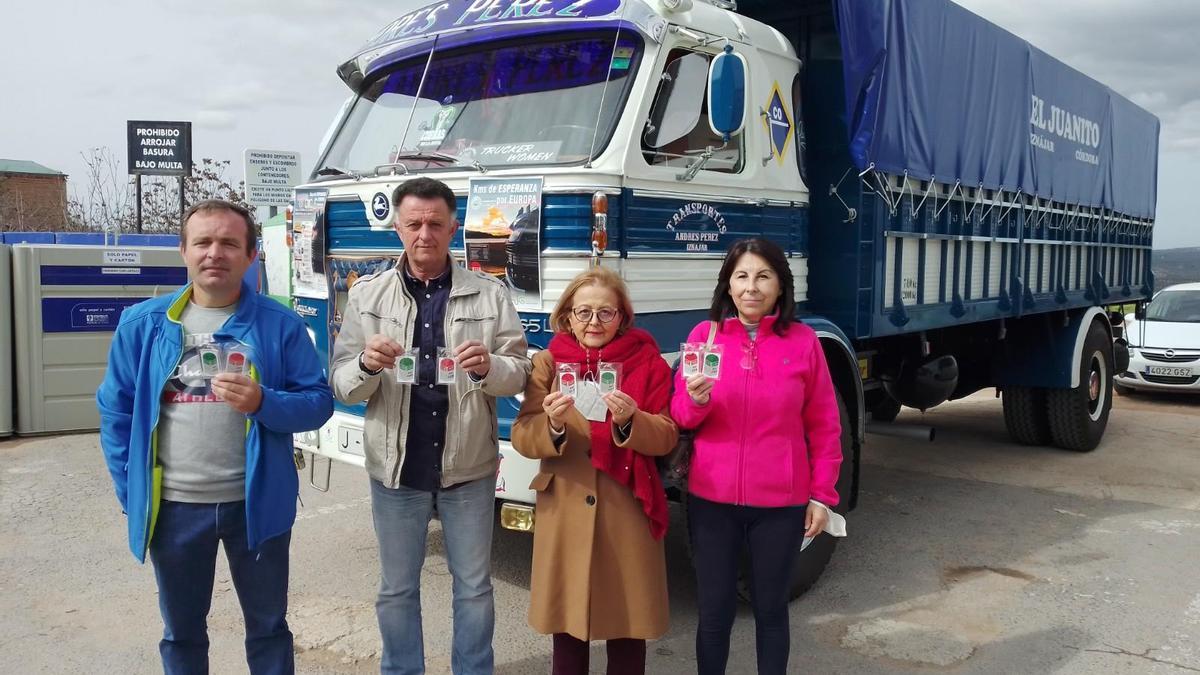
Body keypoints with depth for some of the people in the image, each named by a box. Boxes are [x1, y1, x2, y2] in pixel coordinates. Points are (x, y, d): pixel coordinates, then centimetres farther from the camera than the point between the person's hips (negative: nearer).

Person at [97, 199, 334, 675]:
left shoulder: (280, 325, -5)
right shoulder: (143, 323, -1)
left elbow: (318, 403, -6)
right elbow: (116, 411, 4)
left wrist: (263, 402, -23)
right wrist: (130, 490, 0)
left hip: (256, 502, -1)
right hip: (173, 506, 2)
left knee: (267, 625, 16)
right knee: (182, 632, 20)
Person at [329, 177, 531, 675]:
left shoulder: (490, 294, -1)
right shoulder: (367, 295, 1)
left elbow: (519, 375, -1)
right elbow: (341, 387, -1)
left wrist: (489, 367, -23)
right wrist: (367, 365, -23)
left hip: (468, 468, 0)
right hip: (396, 468, 1)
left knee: (474, 587, 13)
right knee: (397, 590, 15)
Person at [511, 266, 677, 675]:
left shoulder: (648, 363, 1)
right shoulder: (547, 364, 3)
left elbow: (666, 438, -4)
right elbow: (521, 437, -4)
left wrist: (630, 422, -23)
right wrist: (552, 425, -25)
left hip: (626, 511, -1)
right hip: (565, 510, 1)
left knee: (627, 626, 7)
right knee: (566, 626, 11)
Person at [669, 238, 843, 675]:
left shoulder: (803, 341, -2)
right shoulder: (704, 335, 0)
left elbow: (824, 426, 2)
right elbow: (680, 417, 1)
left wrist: (822, 494, 0)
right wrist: (697, 398, -20)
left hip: (781, 501, 0)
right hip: (712, 499, 1)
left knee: (771, 608, 13)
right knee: (714, 611, 9)